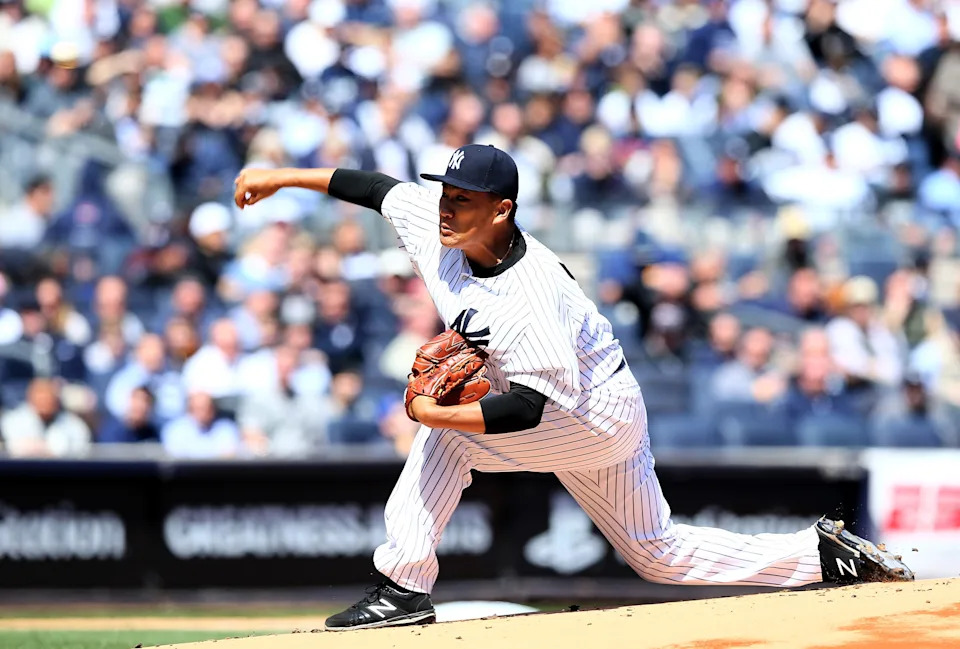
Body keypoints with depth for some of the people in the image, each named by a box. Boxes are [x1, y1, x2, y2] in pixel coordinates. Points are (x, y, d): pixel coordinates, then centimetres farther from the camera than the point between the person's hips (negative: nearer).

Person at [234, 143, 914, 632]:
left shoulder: (529, 299, -34)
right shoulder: (433, 219, -12)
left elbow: (536, 405, -35)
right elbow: (375, 186, 2)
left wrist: (439, 414, -37)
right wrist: (282, 177, 2)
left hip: (599, 413, -9)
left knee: (446, 432, -20)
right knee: (657, 553, 16)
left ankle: (404, 587, -15)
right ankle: (825, 553, 21)